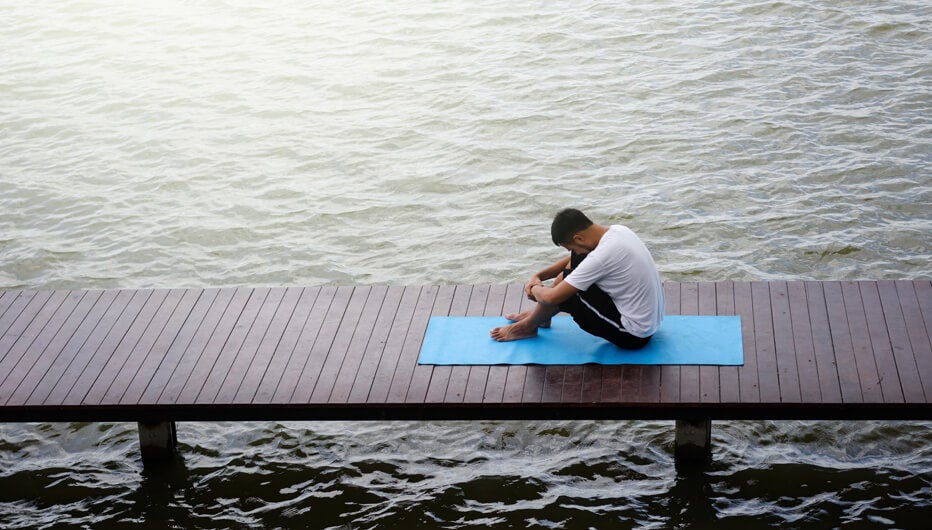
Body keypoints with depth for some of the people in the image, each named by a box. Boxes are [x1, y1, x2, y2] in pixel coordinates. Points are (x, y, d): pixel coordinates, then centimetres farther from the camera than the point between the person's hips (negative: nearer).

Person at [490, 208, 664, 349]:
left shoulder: (602, 256, -29)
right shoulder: (617, 230, -2)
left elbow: (552, 296, -23)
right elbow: (575, 258, 19)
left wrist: (535, 289, -1)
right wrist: (539, 276, 11)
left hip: (633, 335, -9)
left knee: (564, 292, -7)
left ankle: (527, 327, 20)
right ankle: (540, 315, 27)